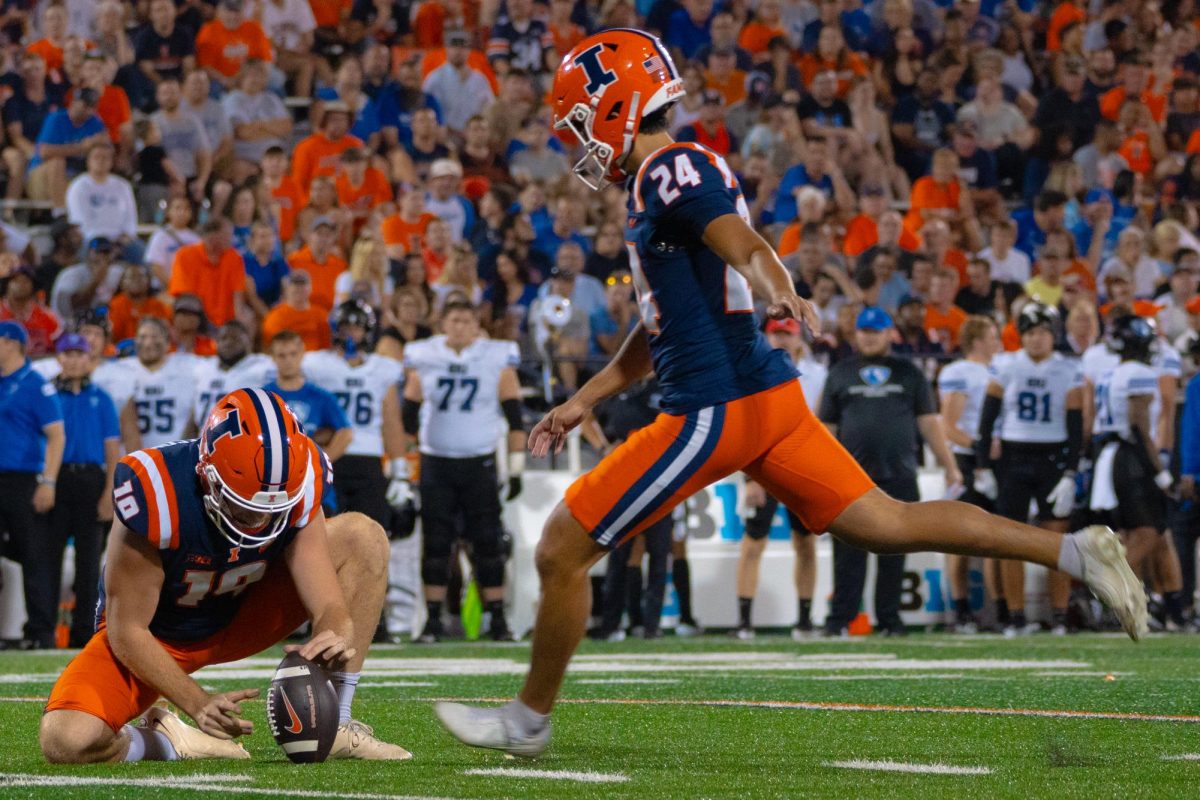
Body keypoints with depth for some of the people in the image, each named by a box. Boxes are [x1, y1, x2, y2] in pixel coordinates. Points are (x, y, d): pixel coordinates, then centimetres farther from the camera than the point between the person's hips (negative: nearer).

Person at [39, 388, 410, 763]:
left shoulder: (296, 489, -23)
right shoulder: (156, 496, -35)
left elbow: (329, 605, -20)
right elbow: (127, 633, -26)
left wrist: (333, 638, -46)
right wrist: (198, 703, -37)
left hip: (239, 617, 4)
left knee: (362, 537, -14)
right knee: (66, 742, -32)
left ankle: (336, 728, -10)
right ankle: (165, 742, 3)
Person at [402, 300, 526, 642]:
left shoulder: (498, 360, 0)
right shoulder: (423, 359, 3)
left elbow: (514, 417, 3)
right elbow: (408, 417, 10)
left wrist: (516, 468, -1)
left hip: (480, 463, -1)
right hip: (435, 463, 1)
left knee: (488, 543, -3)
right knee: (435, 544, 0)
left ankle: (498, 619, 1)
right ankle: (433, 620, 5)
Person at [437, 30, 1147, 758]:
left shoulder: (671, 172, -11)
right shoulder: (662, 183, 19)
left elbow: (744, 246, -31)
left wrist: (779, 290, -52)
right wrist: (584, 401, 31)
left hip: (715, 410, -10)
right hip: (766, 395, 10)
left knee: (563, 550, 0)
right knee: (884, 523, 9)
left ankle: (530, 718, 13)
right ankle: (1074, 552, 3)